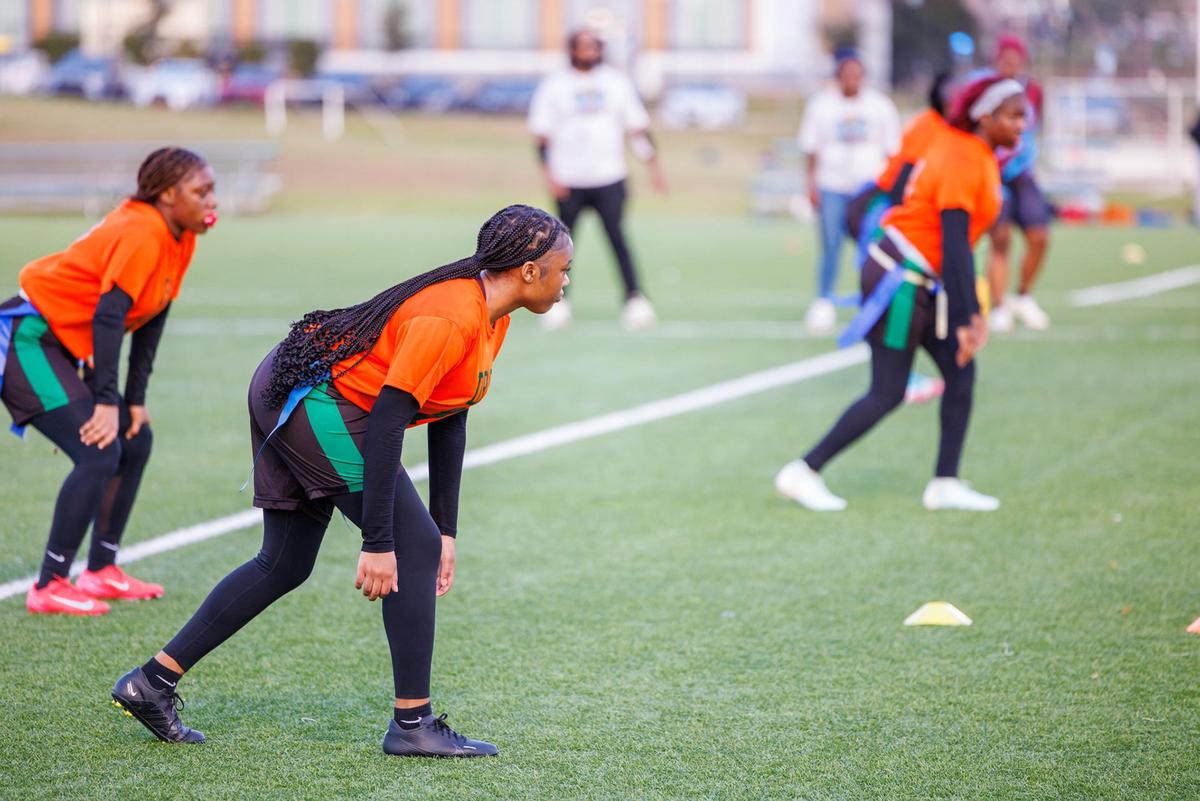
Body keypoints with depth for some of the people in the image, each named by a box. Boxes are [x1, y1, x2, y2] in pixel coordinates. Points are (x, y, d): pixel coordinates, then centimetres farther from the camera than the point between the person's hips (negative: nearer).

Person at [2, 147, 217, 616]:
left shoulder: (180, 239, 5)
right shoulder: (140, 235, -23)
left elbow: (151, 322, 9)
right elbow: (108, 318, -27)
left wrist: (135, 400, 6)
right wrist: (107, 401, -28)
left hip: (63, 346, 10)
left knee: (135, 440, 12)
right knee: (99, 452, -17)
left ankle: (101, 571, 19)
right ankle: (49, 588, -11)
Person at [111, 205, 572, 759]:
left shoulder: (491, 319, 6)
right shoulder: (451, 319, -24)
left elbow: (448, 420, 14)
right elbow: (386, 423, -28)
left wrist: (446, 531, 13)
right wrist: (377, 542, -29)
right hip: (320, 406, -10)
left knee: (283, 566, 15)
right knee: (414, 547, -8)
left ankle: (151, 681, 19)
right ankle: (412, 724, -3)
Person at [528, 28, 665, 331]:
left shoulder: (618, 83, 9)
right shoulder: (553, 86, 3)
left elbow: (638, 127, 12)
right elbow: (542, 134, 1)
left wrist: (654, 166, 4)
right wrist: (549, 174, -10)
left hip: (609, 179, 0)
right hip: (569, 181, 0)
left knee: (617, 237, -12)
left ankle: (634, 297, -14)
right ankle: (557, 300, 18)